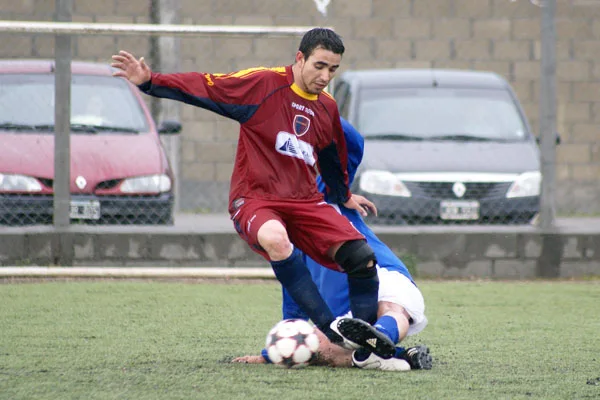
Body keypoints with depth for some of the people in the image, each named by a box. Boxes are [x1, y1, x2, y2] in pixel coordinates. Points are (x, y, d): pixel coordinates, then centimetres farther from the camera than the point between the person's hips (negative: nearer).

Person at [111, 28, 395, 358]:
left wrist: (344, 197, 46)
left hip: (306, 203, 6)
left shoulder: (327, 108, 13)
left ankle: (365, 339, 0)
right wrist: (150, 82, -19)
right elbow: (205, 88, -9)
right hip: (256, 201, -6)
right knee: (275, 238, -40)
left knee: (362, 257, -16)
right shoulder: (264, 84, -5)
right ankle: (331, 329, -37)